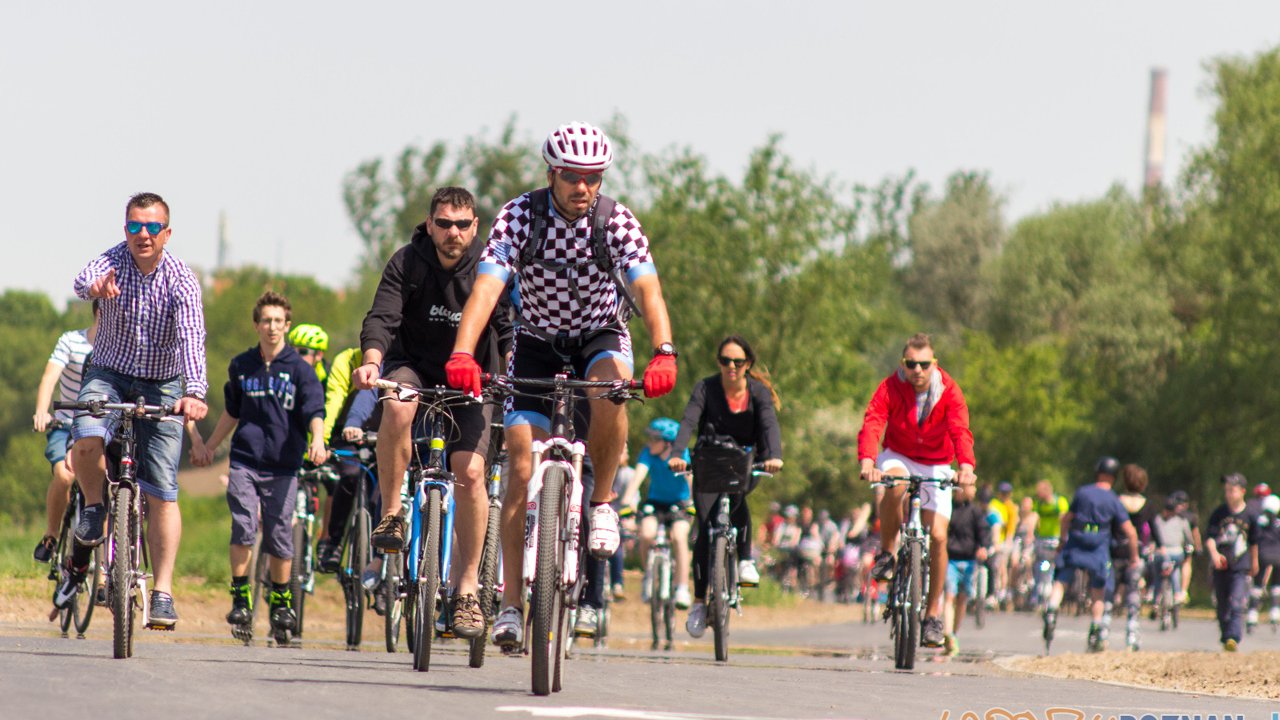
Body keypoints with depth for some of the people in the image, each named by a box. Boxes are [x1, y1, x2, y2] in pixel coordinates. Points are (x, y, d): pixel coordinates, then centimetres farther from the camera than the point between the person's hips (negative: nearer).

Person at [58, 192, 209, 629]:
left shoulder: (181, 280, -16)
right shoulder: (113, 262, -13)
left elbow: (191, 337, -30)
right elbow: (84, 281, -35)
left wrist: (195, 392, -46)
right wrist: (95, 286, -62)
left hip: (162, 386, -1)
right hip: (110, 375, 1)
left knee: (162, 492, -8)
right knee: (87, 440, -31)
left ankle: (163, 592, -2)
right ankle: (94, 507, 0)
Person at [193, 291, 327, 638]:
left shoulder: (299, 369, 1)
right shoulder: (241, 366, 10)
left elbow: (314, 410, -9)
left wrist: (317, 440, -28)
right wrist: (209, 447, 27)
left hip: (283, 464, -2)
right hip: (245, 460, 2)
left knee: (279, 535, 2)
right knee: (243, 527, -12)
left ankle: (281, 600, 19)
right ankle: (240, 597, -2)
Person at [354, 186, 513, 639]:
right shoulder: (406, 264, -11)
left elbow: (509, 329, -13)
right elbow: (381, 319, -20)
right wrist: (372, 361, -39)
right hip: (415, 367, 0)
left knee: (469, 470, -17)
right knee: (397, 407, -36)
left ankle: (467, 587, -7)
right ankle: (391, 514, -19)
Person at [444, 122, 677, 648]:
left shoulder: (617, 222, -19)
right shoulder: (519, 216, -20)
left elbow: (647, 290, -31)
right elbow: (487, 287, -31)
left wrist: (663, 353, -49)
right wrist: (462, 354, -47)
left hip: (600, 335, 0)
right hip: (538, 343, 0)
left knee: (608, 385, -37)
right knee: (521, 468, -11)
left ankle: (602, 500, -13)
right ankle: (511, 603, -5)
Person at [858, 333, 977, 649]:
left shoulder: (949, 392, -16)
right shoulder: (891, 388, -16)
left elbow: (960, 431, -29)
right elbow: (871, 425, -29)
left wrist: (966, 466, -48)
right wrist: (866, 462, -48)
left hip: (936, 466, 1)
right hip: (899, 457, -1)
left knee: (938, 536, -12)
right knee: (894, 484, -38)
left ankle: (933, 614, 2)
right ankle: (886, 552, -15)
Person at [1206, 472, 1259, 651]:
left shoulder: (1250, 516, 2)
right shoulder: (1218, 513, 3)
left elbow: (1253, 542, 15)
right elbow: (1209, 537, -3)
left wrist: (1254, 563, 26)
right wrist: (1214, 553, -22)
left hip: (1240, 568, -2)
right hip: (1220, 566, 2)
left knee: (1236, 605, -16)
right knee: (1222, 606, 9)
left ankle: (1233, 638, -25)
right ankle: (1225, 638, 23)